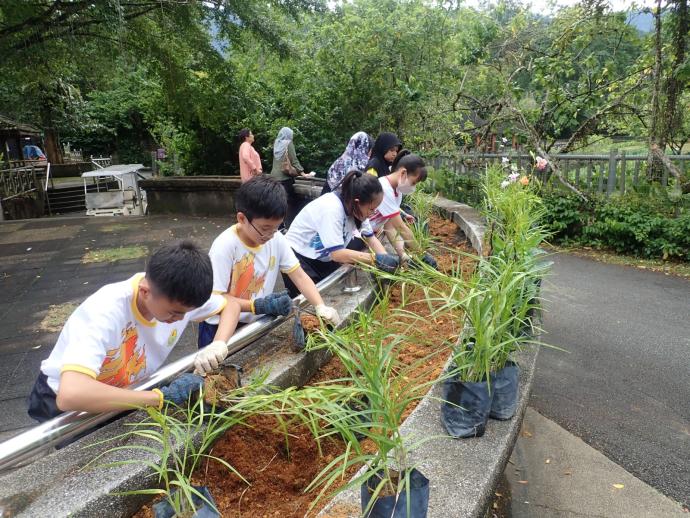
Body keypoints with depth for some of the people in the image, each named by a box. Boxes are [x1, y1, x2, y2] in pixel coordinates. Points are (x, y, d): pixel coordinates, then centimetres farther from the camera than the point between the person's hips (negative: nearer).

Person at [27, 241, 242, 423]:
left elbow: (231, 304, -3)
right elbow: (71, 395, -47)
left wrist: (219, 345, -21)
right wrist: (163, 397, -40)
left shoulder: (178, 296, -18)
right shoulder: (106, 310, -35)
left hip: (126, 393, 5)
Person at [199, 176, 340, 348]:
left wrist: (321, 306, -19)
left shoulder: (277, 239, -9)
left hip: (257, 324, 4)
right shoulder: (225, 247, -23)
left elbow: (299, 276, -6)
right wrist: (259, 306, -31)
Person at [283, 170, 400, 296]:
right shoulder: (331, 209, -31)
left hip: (324, 258, 7)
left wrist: (386, 259, -17)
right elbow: (337, 253, -35)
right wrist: (376, 259, -36)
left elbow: (370, 237, 0)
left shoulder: (356, 208, -9)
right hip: (298, 258, -7)